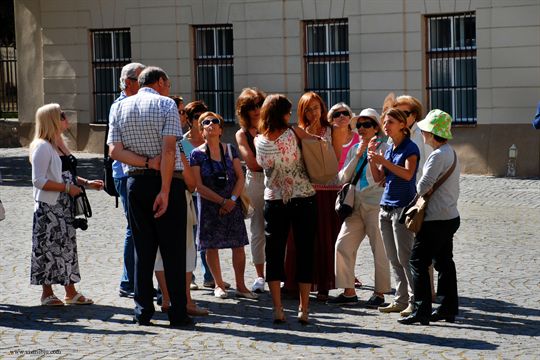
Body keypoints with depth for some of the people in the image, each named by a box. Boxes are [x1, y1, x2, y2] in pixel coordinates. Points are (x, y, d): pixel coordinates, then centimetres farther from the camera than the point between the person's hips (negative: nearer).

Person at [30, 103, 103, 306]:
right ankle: (47, 294, 8)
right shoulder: (42, 147, -14)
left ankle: (71, 292, 16)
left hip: (65, 206, 9)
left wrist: (87, 183, 9)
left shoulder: (59, 145, 15)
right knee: (49, 249, -1)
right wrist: (67, 188, -20)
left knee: (68, 246, 10)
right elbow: (39, 181, -20)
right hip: (49, 208, -9)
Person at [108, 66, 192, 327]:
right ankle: (178, 313, 0)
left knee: (143, 249, 10)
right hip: (168, 181, -4)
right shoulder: (166, 104, -5)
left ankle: (143, 311, 8)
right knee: (173, 250, 0)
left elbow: (115, 151, -1)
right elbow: (168, 150, -16)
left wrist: (147, 163, -6)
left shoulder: (121, 107, 9)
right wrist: (165, 191, -17)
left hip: (136, 183, 4)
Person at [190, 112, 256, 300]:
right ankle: (219, 285, 16)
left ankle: (240, 286, 8)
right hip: (209, 205, -2)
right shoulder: (197, 154, -3)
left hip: (232, 205, 2)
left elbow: (240, 177, 3)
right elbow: (199, 186, -8)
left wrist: (233, 199, -12)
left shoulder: (230, 150, 7)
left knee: (238, 246, -1)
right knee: (211, 247, 2)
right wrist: (222, 201, -13)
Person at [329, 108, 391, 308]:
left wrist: (371, 155, -15)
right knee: (343, 246, 0)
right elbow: (343, 178, 5)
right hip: (356, 205, 6)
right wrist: (358, 155, -2)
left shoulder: (383, 148, -3)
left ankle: (379, 293, 8)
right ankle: (349, 291, 9)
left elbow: (378, 180, -10)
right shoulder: (354, 149, 14)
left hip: (375, 204, -6)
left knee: (379, 249, -3)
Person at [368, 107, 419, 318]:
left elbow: (408, 174, -21)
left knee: (404, 257, -9)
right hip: (386, 206, 8)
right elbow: (378, 178, 15)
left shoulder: (410, 148, -6)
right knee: (393, 258, 7)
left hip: (403, 207, -8)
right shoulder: (389, 149, 15)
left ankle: (414, 301, -4)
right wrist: (372, 160, -2)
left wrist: (383, 161, -23)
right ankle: (400, 300, 12)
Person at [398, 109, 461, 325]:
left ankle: (422, 311, -7)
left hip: (436, 219, -10)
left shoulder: (438, 155, -18)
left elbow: (423, 186, -19)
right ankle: (448, 309, 17)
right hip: (450, 216, 10)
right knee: (444, 261, 13)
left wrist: (420, 193, 2)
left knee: (418, 261, -6)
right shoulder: (451, 153, 13)